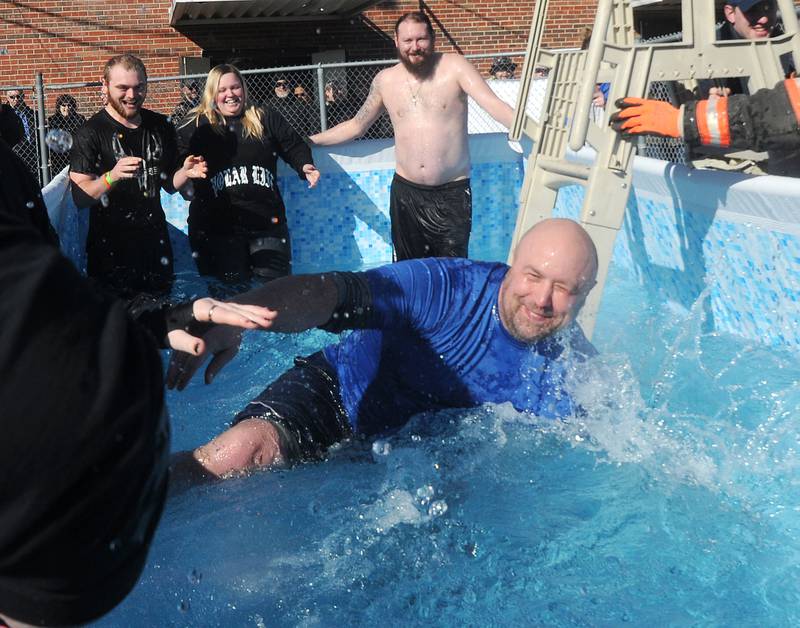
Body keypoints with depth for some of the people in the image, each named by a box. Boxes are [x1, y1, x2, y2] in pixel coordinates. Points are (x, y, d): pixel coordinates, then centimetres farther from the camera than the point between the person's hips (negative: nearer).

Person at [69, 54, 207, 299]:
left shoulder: (161, 126, 5)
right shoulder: (90, 133, -11)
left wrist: (185, 173, -7)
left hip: (156, 241, 5)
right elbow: (80, 197, -17)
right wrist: (112, 177, -34)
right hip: (110, 248, -5)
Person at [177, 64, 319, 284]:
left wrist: (305, 166, -4)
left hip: (267, 222, 2)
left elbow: (294, 146, 15)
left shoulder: (266, 118, 12)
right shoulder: (196, 125, 7)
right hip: (216, 227, -1)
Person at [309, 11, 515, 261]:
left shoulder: (454, 67, -5)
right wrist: (307, 141, 15)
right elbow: (356, 125, 17)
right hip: (405, 191, 3)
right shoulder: (385, 80, 5)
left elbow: (494, 104, -16)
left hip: (452, 192, -3)